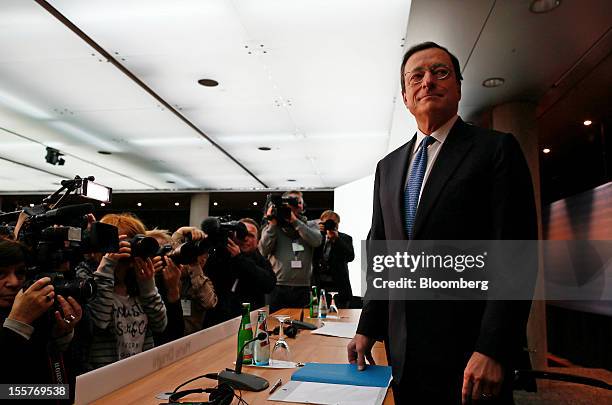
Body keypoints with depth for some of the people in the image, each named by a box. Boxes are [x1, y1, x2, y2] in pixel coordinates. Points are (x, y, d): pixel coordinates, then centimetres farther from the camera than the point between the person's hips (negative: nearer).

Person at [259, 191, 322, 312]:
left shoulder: (310, 225, 13)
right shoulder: (272, 226, 10)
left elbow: (317, 241, -9)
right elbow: (264, 251, -4)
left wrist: (295, 221, -10)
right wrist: (272, 224, -7)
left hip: (303, 288, 1)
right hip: (277, 288, -1)